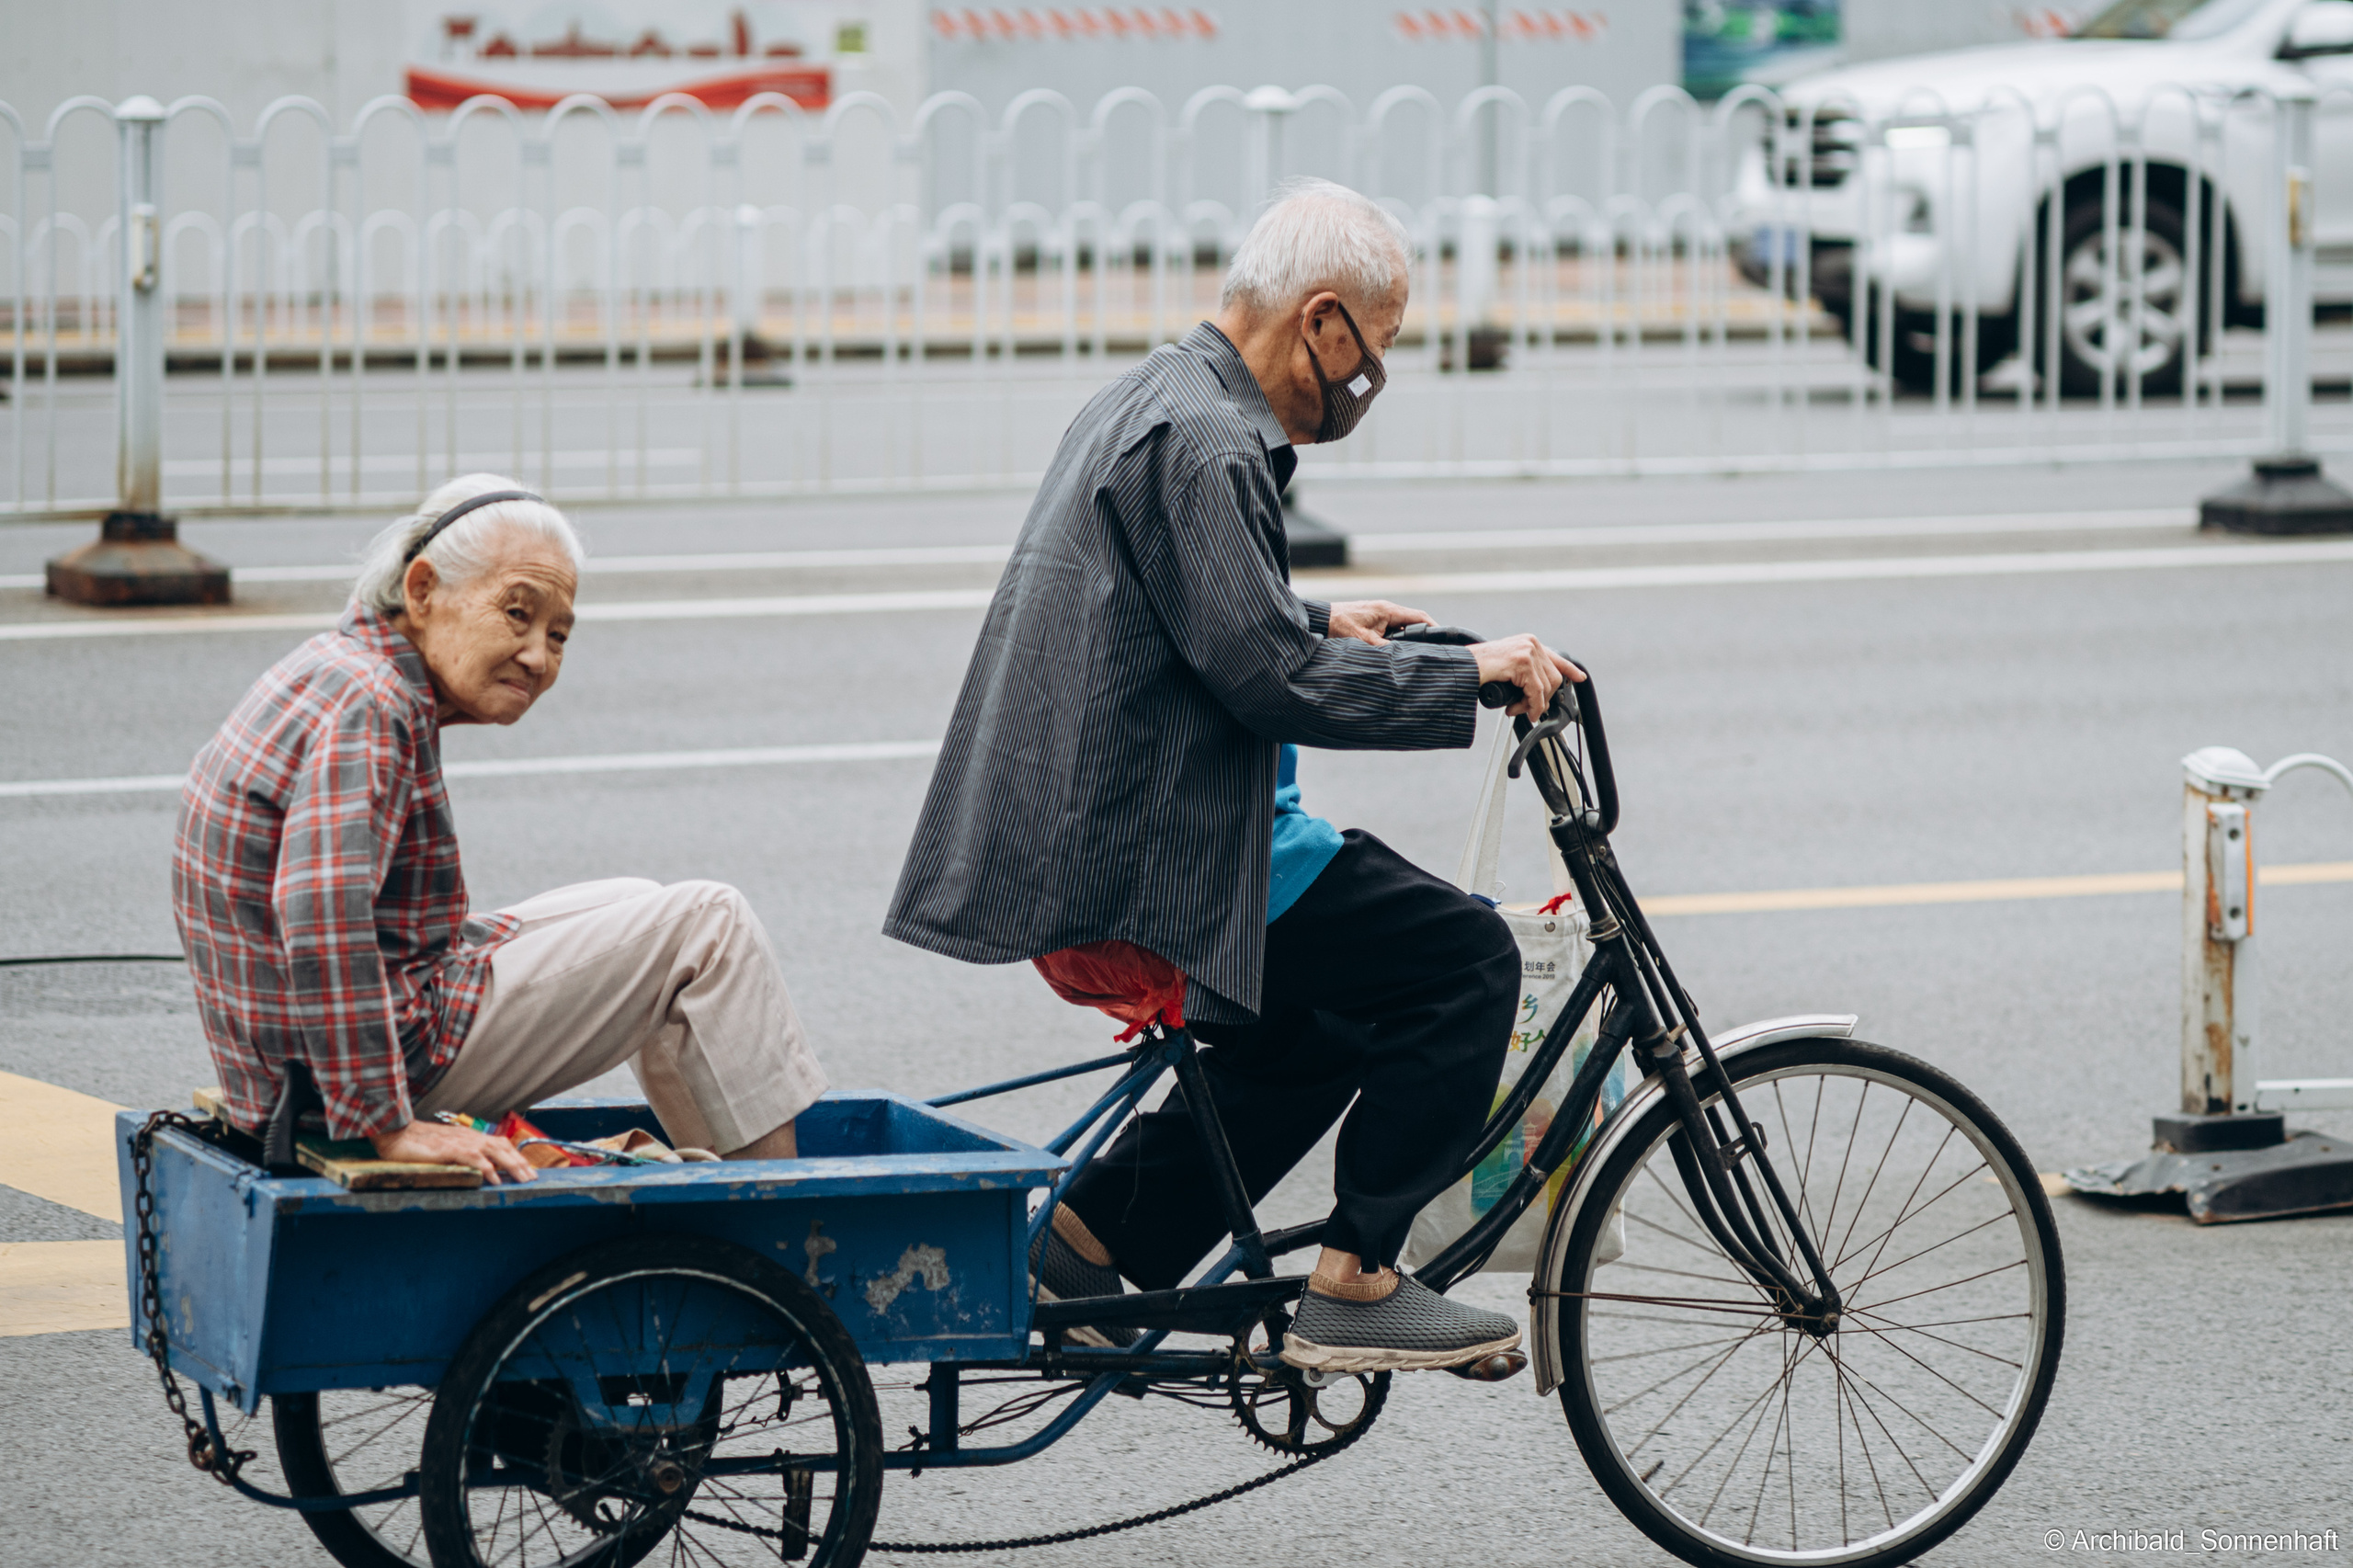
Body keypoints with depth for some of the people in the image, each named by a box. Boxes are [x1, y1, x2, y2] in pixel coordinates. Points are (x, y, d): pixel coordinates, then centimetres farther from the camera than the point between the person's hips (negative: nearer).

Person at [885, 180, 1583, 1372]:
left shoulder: (1153, 400, 15)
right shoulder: (1205, 445, -19)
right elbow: (1270, 680, -24)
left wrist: (1322, 625, 21)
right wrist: (1469, 674, -17)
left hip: (1092, 828, 11)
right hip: (1151, 854, -11)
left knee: (1333, 1021, 25)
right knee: (1464, 959, -9)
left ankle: (1093, 1233, 21)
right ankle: (1354, 1283, -5)